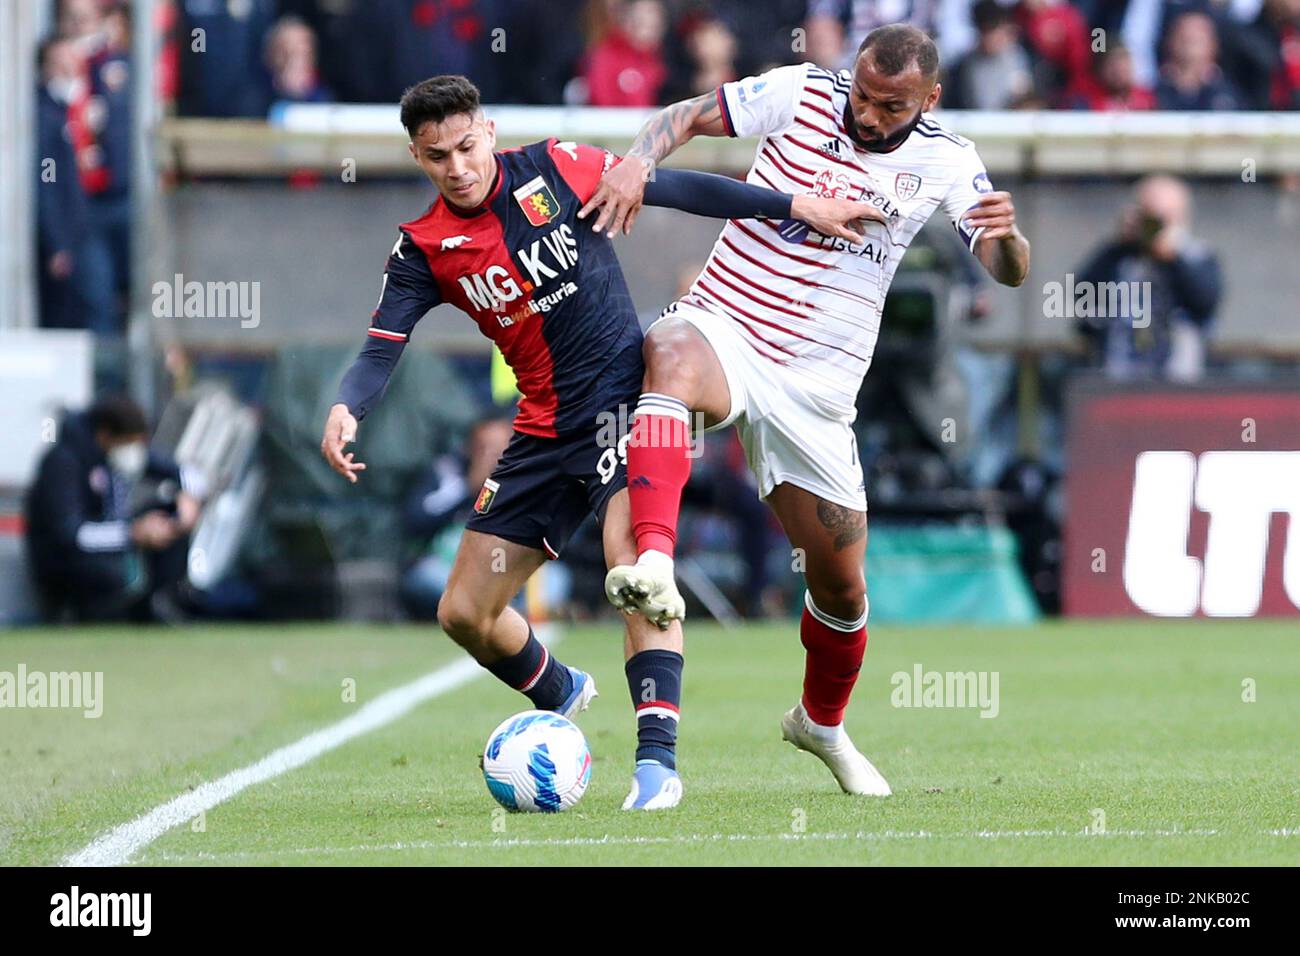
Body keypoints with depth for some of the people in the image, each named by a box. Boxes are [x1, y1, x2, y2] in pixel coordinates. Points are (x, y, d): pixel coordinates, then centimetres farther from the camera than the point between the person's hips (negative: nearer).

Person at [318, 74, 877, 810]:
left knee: (635, 564, -29)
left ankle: (658, 759, -31)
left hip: (622, 396, -4)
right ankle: (561, 696, 39)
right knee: (465, 614, 8)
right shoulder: (424, 250, -1)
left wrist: (799, 206, -1)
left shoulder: (554, 170, -6)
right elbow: (382, 349, -8)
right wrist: (347, 409, -30)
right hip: (546, 431, 5)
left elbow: (678, 189, -1)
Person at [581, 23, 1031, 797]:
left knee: (841, 588, 7)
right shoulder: (802, 94, -4)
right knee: (673, 356, -41)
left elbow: (1009, 271, -5)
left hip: (815, 385, 2)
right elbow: (688, 117, 3)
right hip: (722, 328, -2)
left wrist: (1006, 235, -29)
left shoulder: (945, 161, 0)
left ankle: (822, 723, 39)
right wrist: (637, 162, -18)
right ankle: (655, 566, -59)